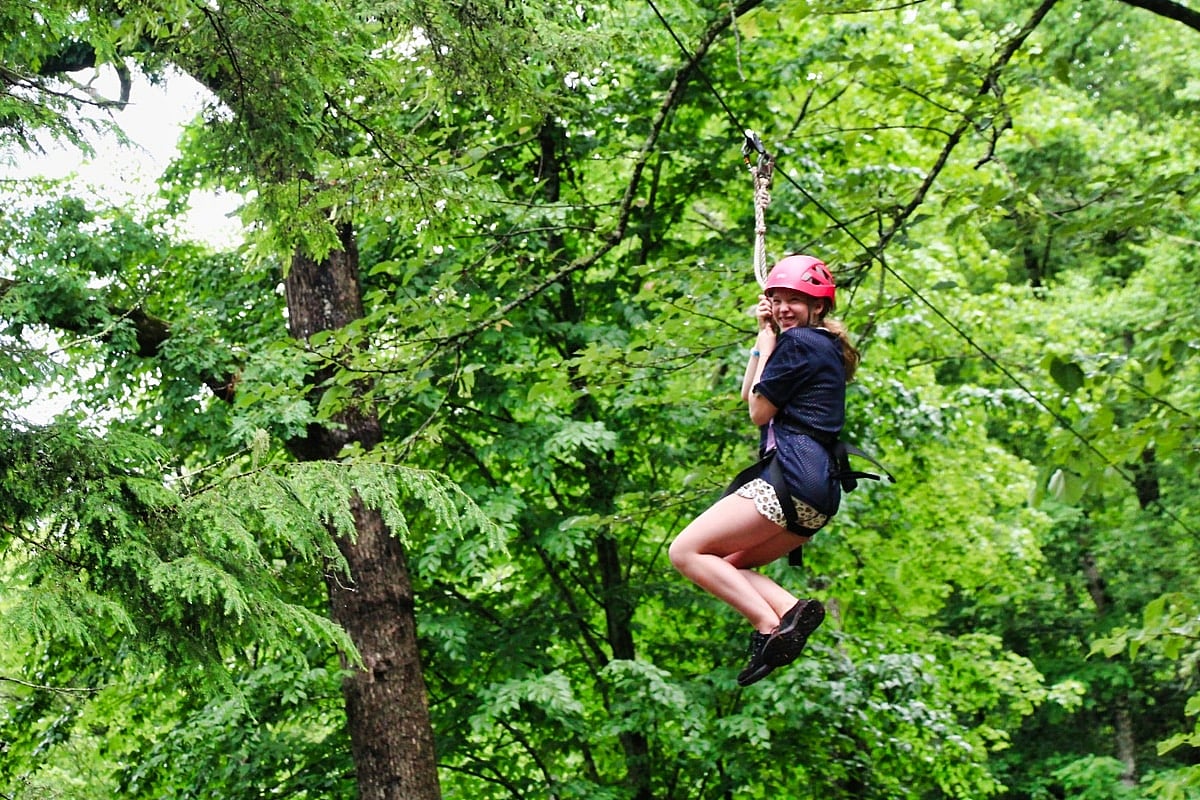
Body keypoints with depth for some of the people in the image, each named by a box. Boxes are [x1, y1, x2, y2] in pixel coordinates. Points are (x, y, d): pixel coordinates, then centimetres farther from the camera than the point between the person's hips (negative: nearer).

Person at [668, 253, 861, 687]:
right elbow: (747, 395, 30)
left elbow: (759, 411, -3)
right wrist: (763, 333, 24)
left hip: (792, 475, -11)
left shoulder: (798, 342, -7)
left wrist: (767, 343, 6)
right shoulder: (826, 346, 24)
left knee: (686, 551, -8)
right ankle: (792, 609, -10)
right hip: (821, 491, 11)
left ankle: (771, 626, -22)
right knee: (727, 567, 16)